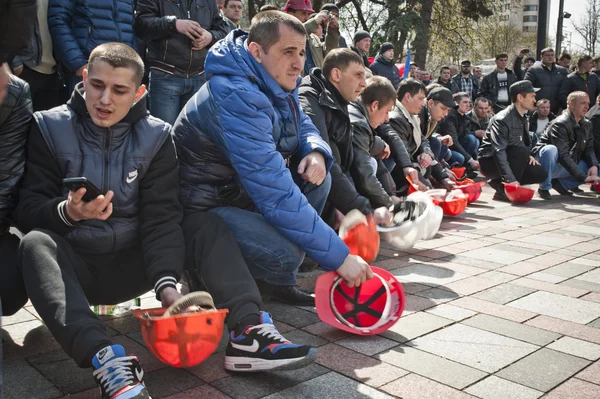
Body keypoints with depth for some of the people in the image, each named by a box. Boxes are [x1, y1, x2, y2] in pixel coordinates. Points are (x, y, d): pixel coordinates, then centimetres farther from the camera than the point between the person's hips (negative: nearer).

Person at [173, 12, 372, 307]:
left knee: (317, 179, -4)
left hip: (243, 190, 10)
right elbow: (277, 193, -35)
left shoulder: (277, 85, 1)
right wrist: (339, 257, -31)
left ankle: (275, 281, 2)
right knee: (285, 253, -30)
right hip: (206, 204, -9)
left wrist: (316, 152, -13)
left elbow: (304, 127, 15)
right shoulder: (237, 97, -29)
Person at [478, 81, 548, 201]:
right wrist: (510, 180, -39)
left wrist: (528, 156, -5)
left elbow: (525, 142, 20)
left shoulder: (523, 118, 8)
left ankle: (499, 183, 2)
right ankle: (504, 190, -21)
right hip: (490, 162, -8)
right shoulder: (502, 120, -22)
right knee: (521, 151, -31)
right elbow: (498, 152, -30)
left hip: (509, 160, 8)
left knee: (540, 173, -6)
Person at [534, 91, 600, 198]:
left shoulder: (587, 124, 7)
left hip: (568, 167, 7)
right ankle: (544, 188, -21)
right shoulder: (560, 124, -19)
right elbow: (563, 155, -26)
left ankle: (561, 183, 2)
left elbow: (588, 148, 8)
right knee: (550, 149, -37)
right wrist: (583, 177, -29)